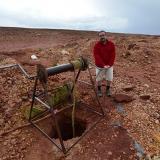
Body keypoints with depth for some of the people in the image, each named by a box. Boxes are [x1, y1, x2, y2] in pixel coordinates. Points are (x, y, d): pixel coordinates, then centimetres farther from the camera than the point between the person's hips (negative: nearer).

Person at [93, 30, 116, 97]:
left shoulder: (111, 44, -4)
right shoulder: (96, 45, -10)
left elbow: (113, 55, -6)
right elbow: (97, 56, -17)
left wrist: (109, 64, -17)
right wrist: (103, 65, -25)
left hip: (109, 65, 2)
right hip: (100, 66, -2)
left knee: (109, 79, 8)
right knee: (99, 79, 7)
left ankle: (108, 89, 33)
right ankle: (99, 90, 32)